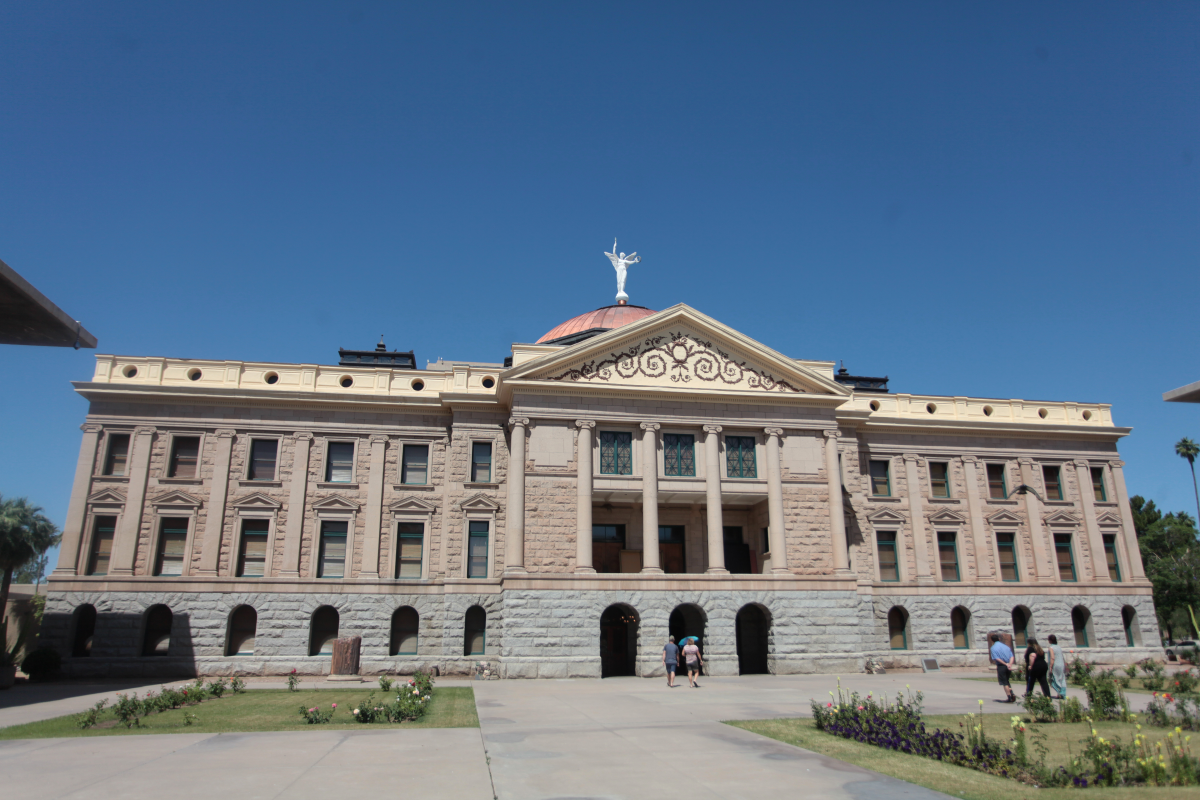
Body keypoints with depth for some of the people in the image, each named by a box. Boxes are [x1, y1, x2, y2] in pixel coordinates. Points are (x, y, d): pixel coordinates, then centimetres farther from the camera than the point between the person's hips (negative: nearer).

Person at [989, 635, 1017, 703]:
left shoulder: (993, 648, -4)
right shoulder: (1006, 647, 12)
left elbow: (997, 658, -15)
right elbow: (1011, 656, 0)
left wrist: (1005, 664, -12)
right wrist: (1010, 664, -11)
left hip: (1001, 666, -5)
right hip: (1008, 667, 5)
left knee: (1004, 683, 1)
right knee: (1006, 681, 20)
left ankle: (1010, 698, -1)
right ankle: (1012, 694, 5)